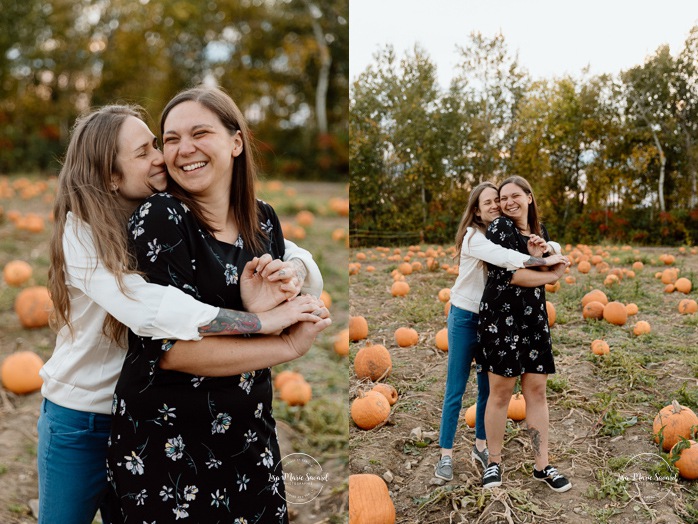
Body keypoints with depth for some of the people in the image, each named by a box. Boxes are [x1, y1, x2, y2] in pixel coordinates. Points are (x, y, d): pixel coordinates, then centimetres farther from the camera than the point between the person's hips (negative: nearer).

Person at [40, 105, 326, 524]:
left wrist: (292, 273, -32)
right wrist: (263, 321, -36)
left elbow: (297, 255, -8)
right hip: (81, 418, -3)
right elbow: (147, 308, -35)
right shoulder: (82, 231, -18)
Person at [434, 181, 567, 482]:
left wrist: (545, 248, -21)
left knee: (488, 386, 12)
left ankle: (480, 446, 25)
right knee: (455, 389, -1)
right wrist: (543, 261, -33)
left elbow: (554, 249, 1)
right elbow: (501, 257, -34)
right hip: (465, 316, -6)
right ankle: (446, 455, 7)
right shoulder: (473, 235, -15)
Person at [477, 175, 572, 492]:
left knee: (537, 390, 7)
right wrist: (552, 275, -7)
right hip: (502, 316, -6)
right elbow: (506, 274, -17)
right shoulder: (500, 227, -6)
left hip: (535, 317, 6)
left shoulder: (540, 229, 14)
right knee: (501, 391, 0)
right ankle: (494, 463, 16)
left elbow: (552, 267, 16)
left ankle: (542, 466, 16)